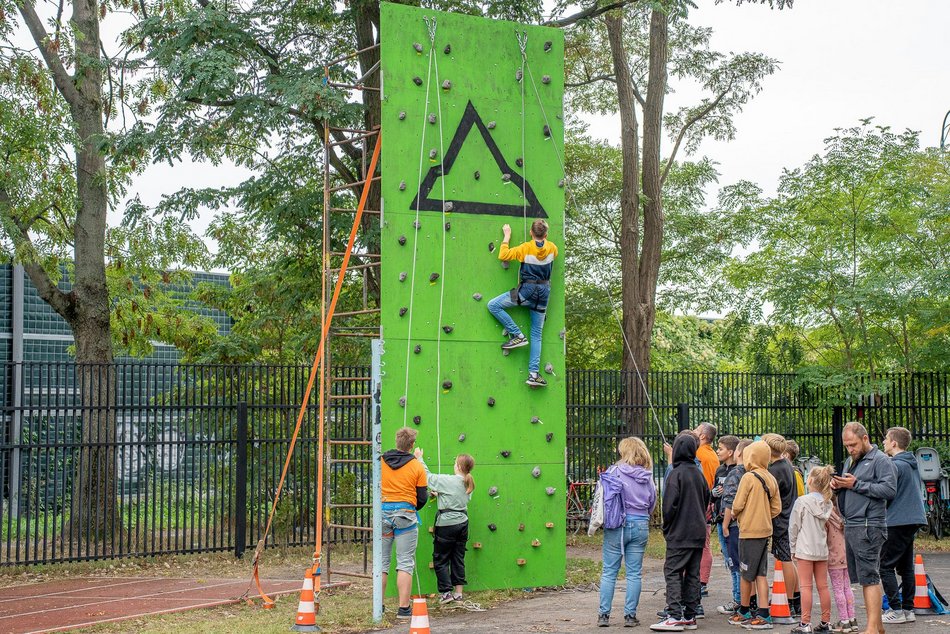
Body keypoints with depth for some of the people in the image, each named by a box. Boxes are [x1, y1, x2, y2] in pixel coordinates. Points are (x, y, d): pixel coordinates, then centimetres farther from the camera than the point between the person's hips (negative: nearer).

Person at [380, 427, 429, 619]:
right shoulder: (417, 466, -3)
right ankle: (404, 608, -2)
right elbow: (422, 497, 1)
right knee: (405, 563, 1)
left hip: (382, 512, 3)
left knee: (381, 562, 11)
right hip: (405, 513, -3)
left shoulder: (380, 461, 1)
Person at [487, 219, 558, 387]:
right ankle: (534, 374, 1)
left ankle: (517, 335, -4)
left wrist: (507, 236, 4)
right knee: (537, 334, 8)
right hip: (544, 292, 5)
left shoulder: (526, 248, -10)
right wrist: (544, 237, 34)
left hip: (527, 290, -5)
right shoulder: (552, 248, 3)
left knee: (493, 305, 1)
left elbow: (503, 255, -6)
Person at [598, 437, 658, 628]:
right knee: (634, 573, 8)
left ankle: (604, 614, 6)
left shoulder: (615, 471, -8)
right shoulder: (648, 476, 5)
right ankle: (630, 615, 8)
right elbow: (652, 506, 15)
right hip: (641, 526, 3)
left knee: (609, 571, 5)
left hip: (617, 524, -3)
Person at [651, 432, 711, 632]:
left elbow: (670, 504, -15)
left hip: (680, 533, -7)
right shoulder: (699, 474, 10)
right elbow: (706, 500, 16)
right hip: (698, 533, 7)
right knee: (693, 574, 10)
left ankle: (675, 617, -13)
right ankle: (689, 616, 13)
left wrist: (666, 527, -3)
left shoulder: (676, 473, -12)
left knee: (672, 572, -6)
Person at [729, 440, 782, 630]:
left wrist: (735, 514, 7)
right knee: (761, 574, 8)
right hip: (765, 530, 6)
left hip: (749, 531, -6)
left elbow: (737, 505, -13)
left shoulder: (749, 477, -13)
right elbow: (777, 508, 7)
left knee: (747, 574, 5)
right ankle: (763, 614, 4)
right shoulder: (771, 479, 6)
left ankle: (744, 612, 16)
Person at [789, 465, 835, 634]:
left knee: (805, 586, -3)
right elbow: (827, 526, 13)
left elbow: (794, 527, -7)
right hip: (822, 550, 5)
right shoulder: (828, 503, 4)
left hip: (805, 549, -5)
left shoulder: (802, 501, -11)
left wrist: (793, 548, 4)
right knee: (823, 586, 10)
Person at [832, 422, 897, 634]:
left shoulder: (880, 460, -6)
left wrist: (856, 484, -16)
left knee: (869, 578, -11)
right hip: (851, 527, 9)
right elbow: (846, 488, 30)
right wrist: (838, 485, 6)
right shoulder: (850, 461, 21)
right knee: (867, 577, 11)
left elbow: (890, 489, -17)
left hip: (869, 527, -9)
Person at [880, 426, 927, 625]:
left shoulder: (895, 465, -13)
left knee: (886, 566, -4)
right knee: (906, 567, 13)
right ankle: (908, 609, 15)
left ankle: (896, 610, -7)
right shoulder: (912, 464, 16)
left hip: (898, 521, -9)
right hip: (913, 519, 9)